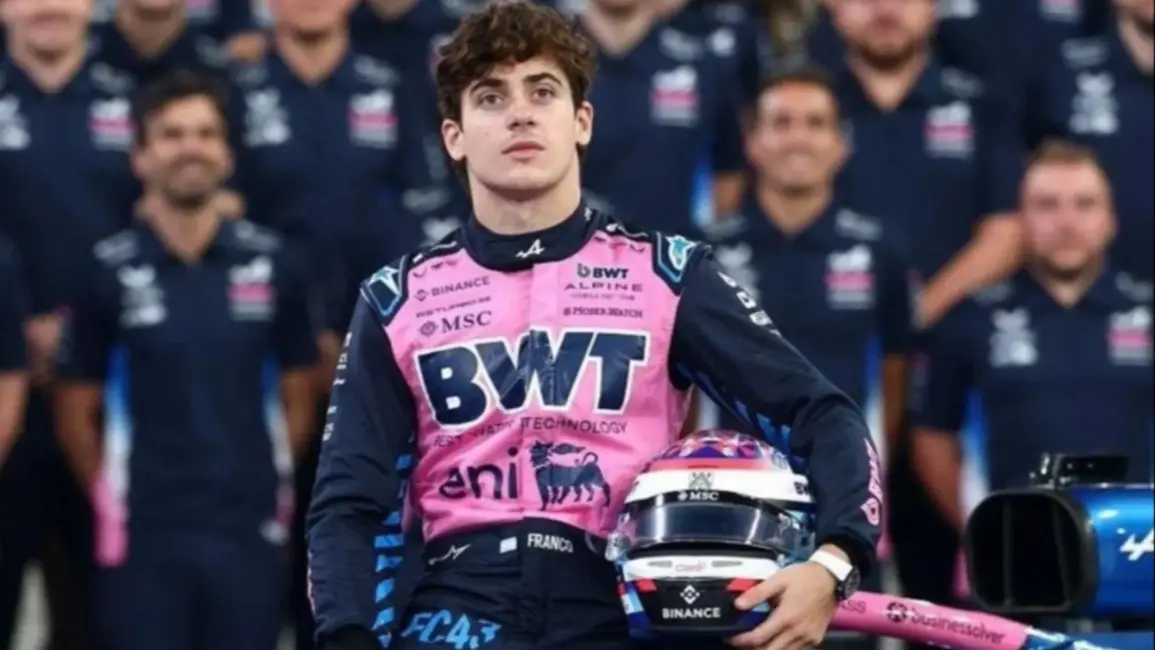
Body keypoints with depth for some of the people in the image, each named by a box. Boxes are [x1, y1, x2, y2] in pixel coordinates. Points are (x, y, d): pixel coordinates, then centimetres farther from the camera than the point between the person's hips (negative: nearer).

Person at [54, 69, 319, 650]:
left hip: (250, 530, 2)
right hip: (145, 536, -2)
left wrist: (268, 482, 8)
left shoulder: (272, 266, 3)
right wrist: (118, 501, 4)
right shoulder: (108, 273, -3)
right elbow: (76, 412, 2)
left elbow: (298, 396, 12)